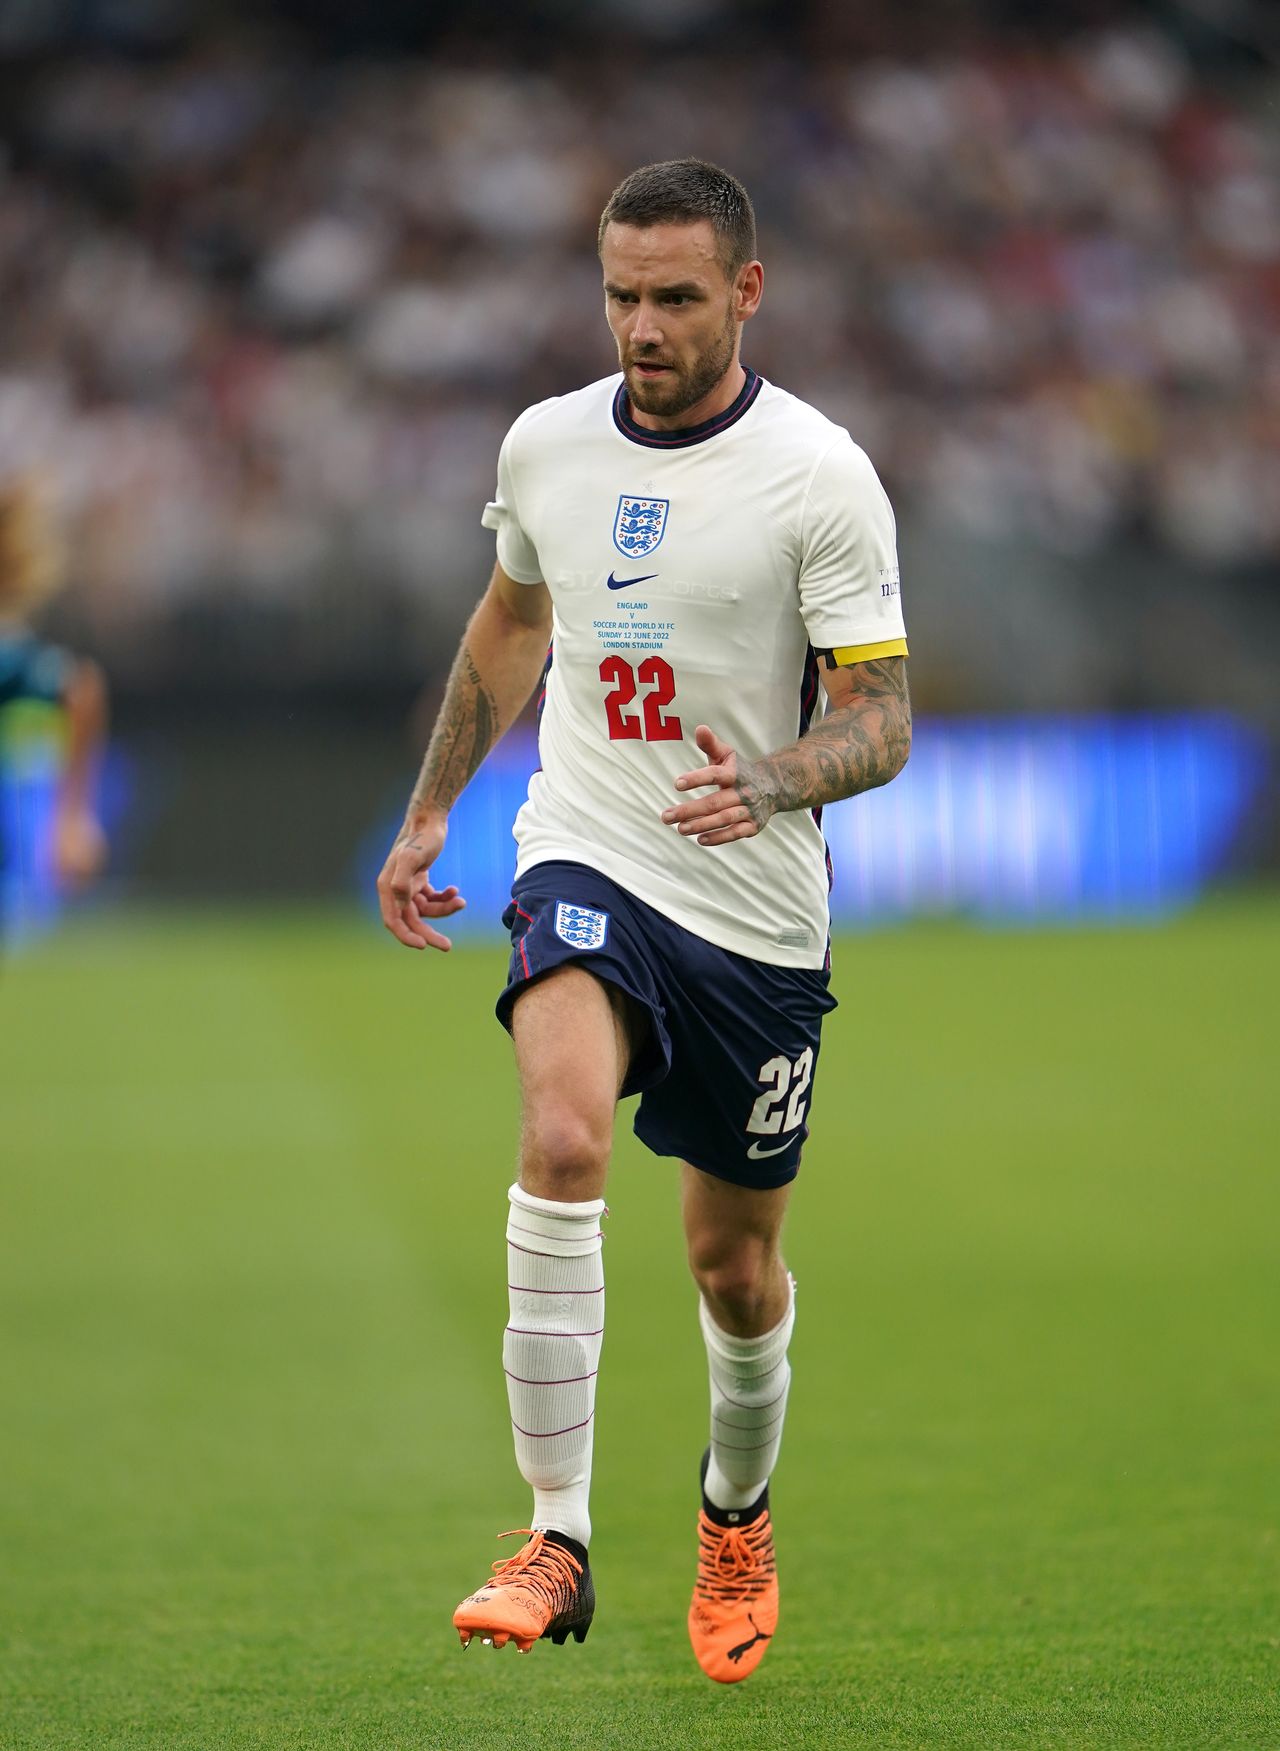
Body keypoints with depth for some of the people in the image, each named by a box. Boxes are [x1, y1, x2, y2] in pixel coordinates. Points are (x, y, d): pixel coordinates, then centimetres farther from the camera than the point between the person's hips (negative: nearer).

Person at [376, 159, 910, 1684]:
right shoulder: (546, 446, 4)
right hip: (584, 867, 1)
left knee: (737, 1264, 10)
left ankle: (736, 1517, 41)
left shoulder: (819, 476, -10)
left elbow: (882, 720, -11)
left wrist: (769, 781, -31)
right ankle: (556, 1540, -28)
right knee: (562, 1134, -28)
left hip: (758, 915, -1)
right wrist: (430, 810, 25)